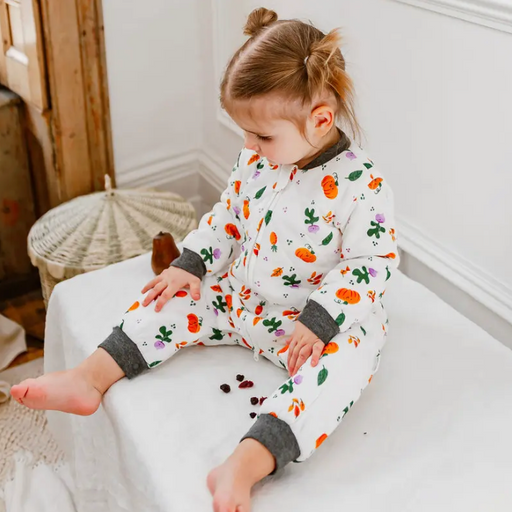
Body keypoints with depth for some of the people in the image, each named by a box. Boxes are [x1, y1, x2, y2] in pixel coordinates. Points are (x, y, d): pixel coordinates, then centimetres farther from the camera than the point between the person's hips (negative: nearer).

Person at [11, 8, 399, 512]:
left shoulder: (361, 185, -21)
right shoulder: (254, 161, -1)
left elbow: (374, 262, -20)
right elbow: (227, 216, 13)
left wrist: (319, 321, -26)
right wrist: (189, 264, 1)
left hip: (315, 320, -6)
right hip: (240, 296, 7)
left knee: (348, 353, -35)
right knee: (175, 298, -1)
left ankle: (245, 465, -48)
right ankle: (90, 378, -1)